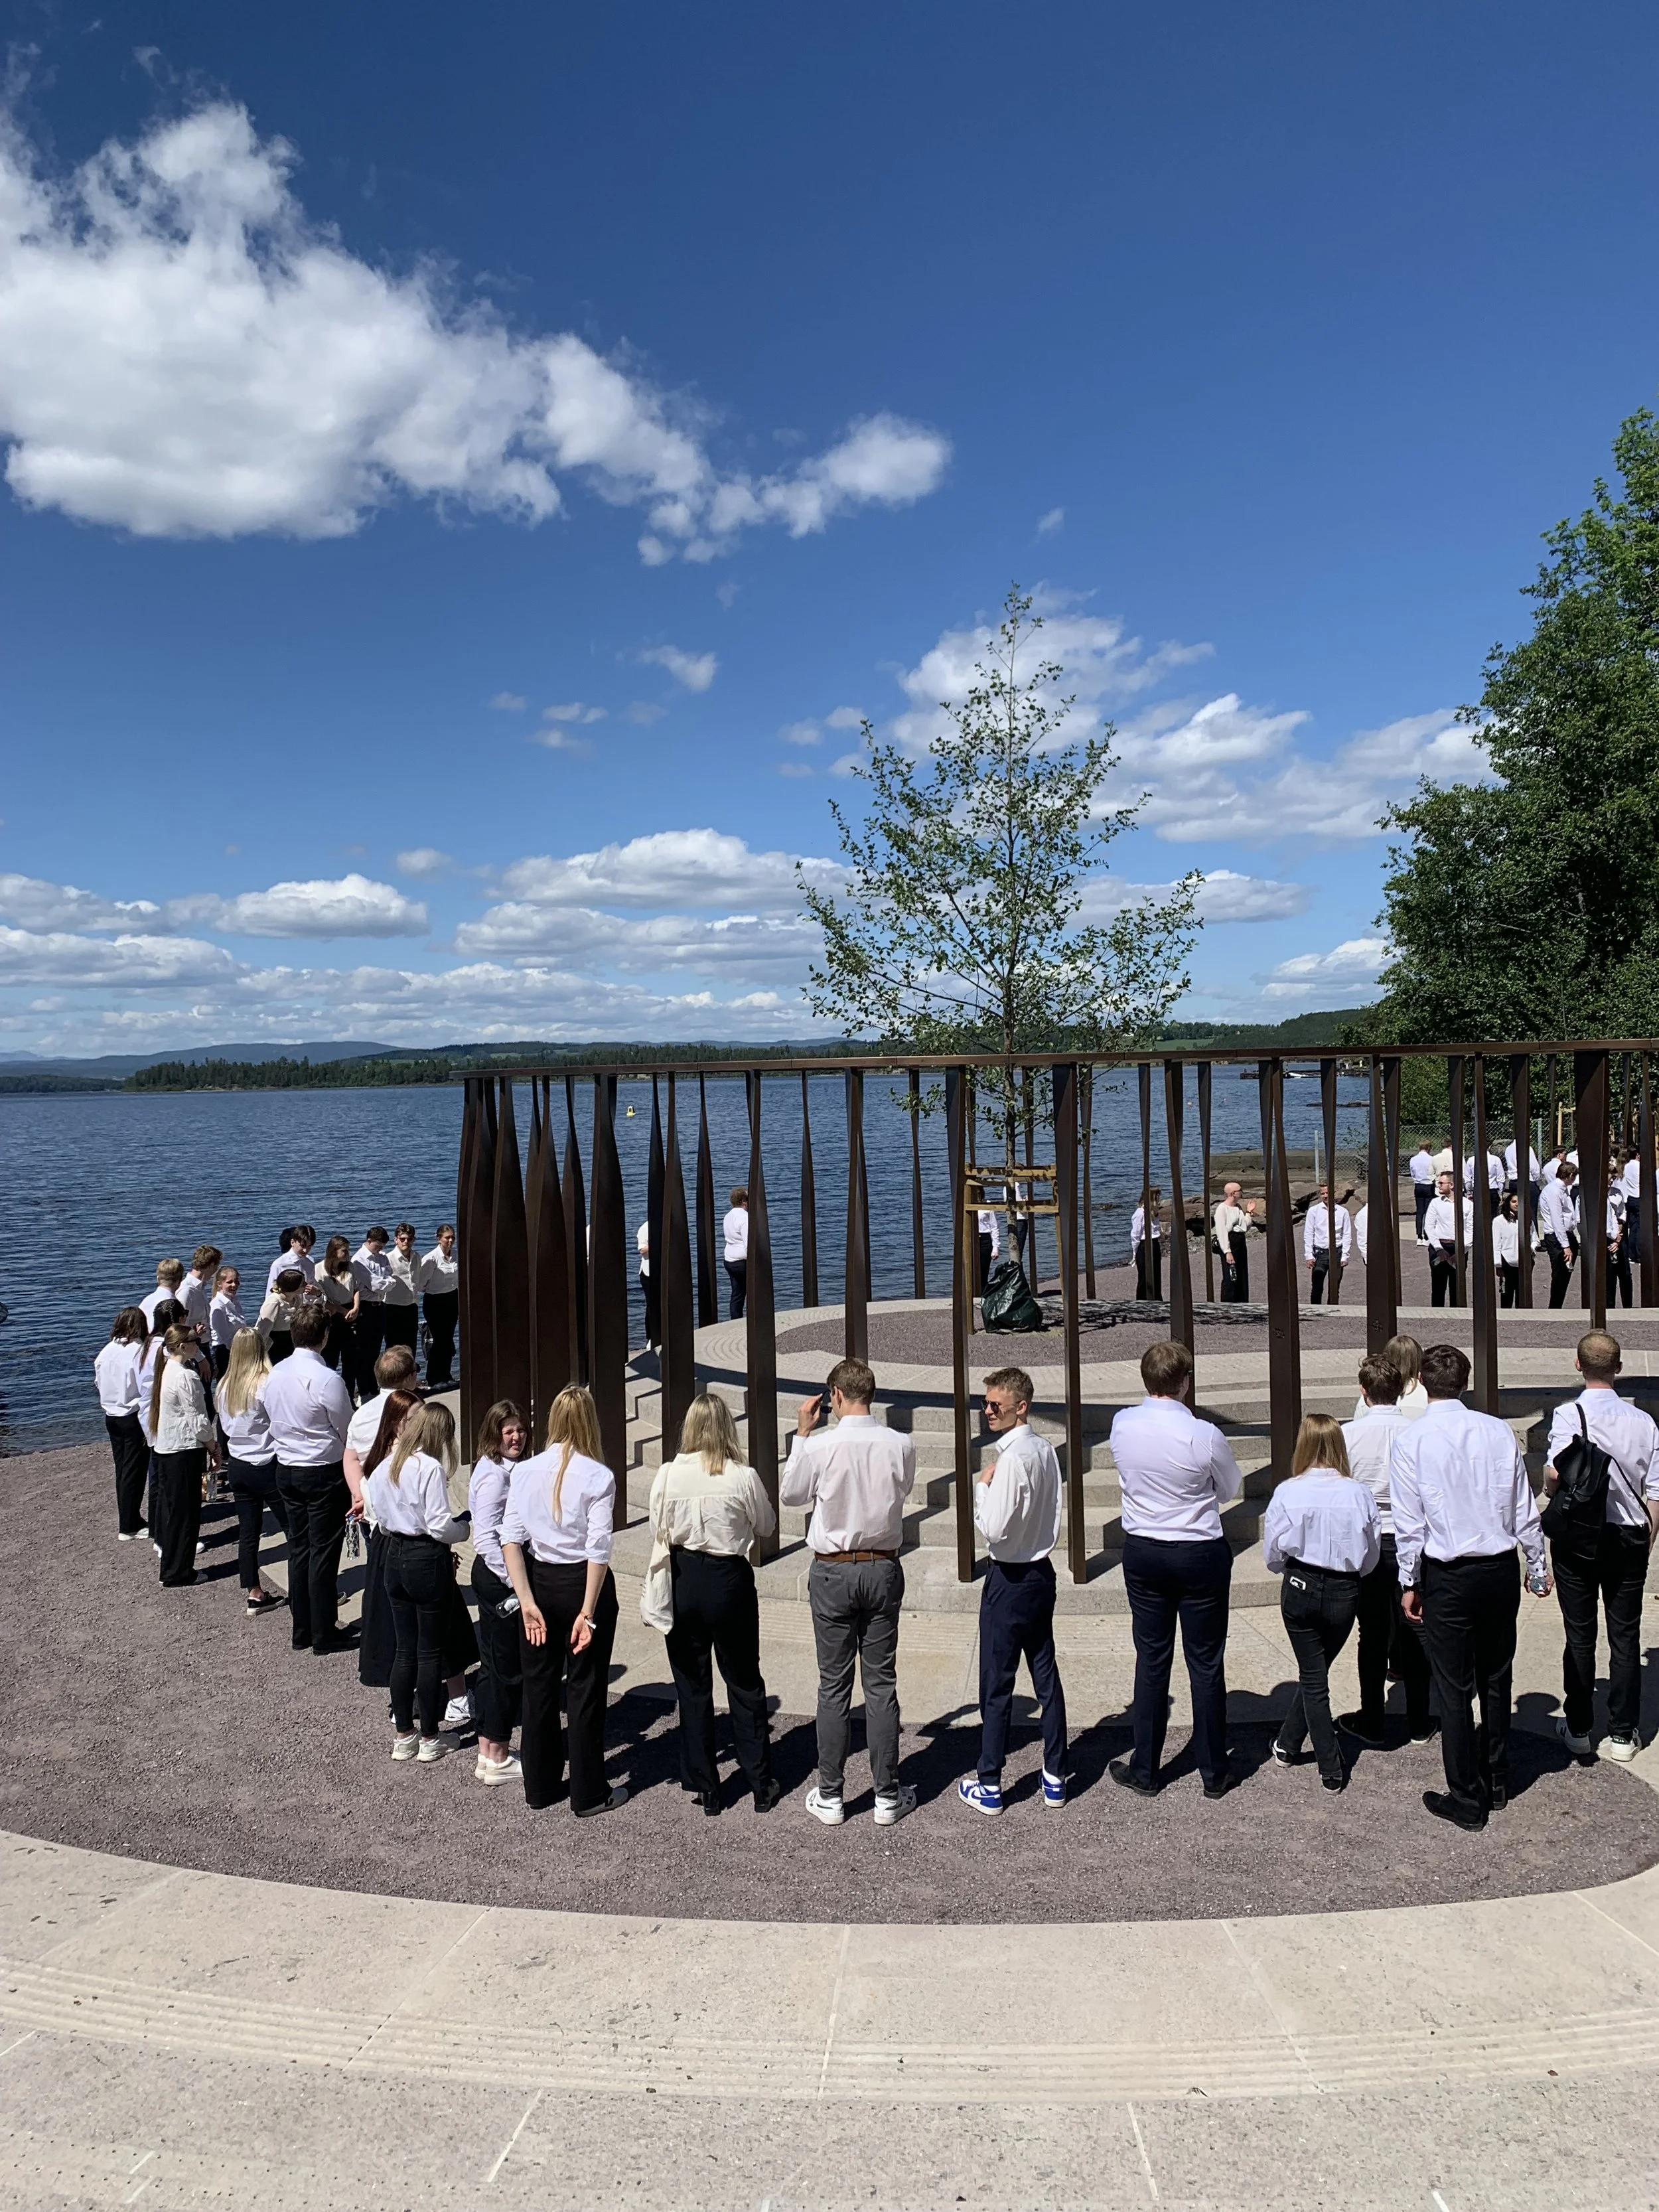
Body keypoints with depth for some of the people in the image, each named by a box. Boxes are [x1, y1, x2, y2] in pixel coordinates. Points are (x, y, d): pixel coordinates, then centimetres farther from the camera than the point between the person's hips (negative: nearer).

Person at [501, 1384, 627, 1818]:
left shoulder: (524, 1472, -4)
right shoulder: (598, 1476, -14)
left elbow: (511, 1539, -7)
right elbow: (598, 1549, -16)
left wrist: (527, 1600, -7)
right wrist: (588, 1612, -13)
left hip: (539, 1582, 4)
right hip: (584, 1584, -3)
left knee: (539, 1685, 16)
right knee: (585, 1689, 8)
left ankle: (539, 1788, 30)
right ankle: (589, 1794, 19)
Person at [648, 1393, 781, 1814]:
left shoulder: (668, 1475, -9)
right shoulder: (743, 1477, -13)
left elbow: (658, 1531, 2)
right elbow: (767, 1527, 2)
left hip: (682, 1580, 1)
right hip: (729, 1579, -1)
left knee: (692, 1687, 13)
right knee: (744, 1684, 13)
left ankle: (705, 1787, 20)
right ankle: (761, 1786, 20)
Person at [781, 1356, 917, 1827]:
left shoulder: (820, 1446, -15)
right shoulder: (901, 1446, -8)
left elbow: (790, 1494, 3)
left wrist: (802, 1433, 7)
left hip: (833, 1572, -2)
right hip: (883, 1569, 2)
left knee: (834, 1686, 8)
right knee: (882, 1684, 10)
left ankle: (830, 1796, 17)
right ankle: (888, 1795, 18)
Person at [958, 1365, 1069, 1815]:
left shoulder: (1013, 1458, -22)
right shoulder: (1046, 1449, 4)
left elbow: (993, 1528, -23)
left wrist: (981, 1487, -10)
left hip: (1010, 1580, -8)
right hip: (1042, 1571, 8)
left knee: (996, 1684, 3)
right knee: (1046, 1675, 14)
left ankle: (989, 1786, 14)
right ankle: (1055, 1777, 24)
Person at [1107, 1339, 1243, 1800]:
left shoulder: (1122, 1425, -8)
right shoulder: (1204, 1435, -19)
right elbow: (1232, 1489, 0)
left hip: (1142, 1551, 3)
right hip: (1201, 1554, -3)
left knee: (1151, 1659, 13)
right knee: (1206, 1662, 10)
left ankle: (1144, 1770, 22)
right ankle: (1214, 1773, 22)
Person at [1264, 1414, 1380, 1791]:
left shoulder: (1287, 1493, -14)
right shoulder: (1359, 1494, -11)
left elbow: (1272, 1557, -4)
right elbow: (1371, 1558, 0)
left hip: (1299, 1590, -1)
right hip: (1344, 1594, 1)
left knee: (1312, 1676, 13)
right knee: (1316, 1670, 21)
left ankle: (1332, 1769, 16)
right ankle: (1288, 1744, 33)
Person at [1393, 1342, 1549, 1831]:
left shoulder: (1411, 1440, -12)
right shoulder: (1498, 1431, -4)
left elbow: (1409, 1521, -9)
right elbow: (1524, 1508, 3)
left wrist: (1410, 1582, 2)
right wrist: (1538, 1566, 15)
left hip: (1447, 1575, -4)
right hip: (1501, 1569, 4)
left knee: (1455, 1690, 7)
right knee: (1496, 1680, 20)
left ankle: (1467, 1800, 16)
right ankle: (1496, 1783, 34)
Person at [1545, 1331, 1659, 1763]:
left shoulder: (1569, 1414, -14)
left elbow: (1553, 1474, -26)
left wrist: (1554, 1489, -3)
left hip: (1578, 1537, -3)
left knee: (1580, 1635, 8)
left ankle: (1578, 1730, 18)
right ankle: (1623, 1734, 19)